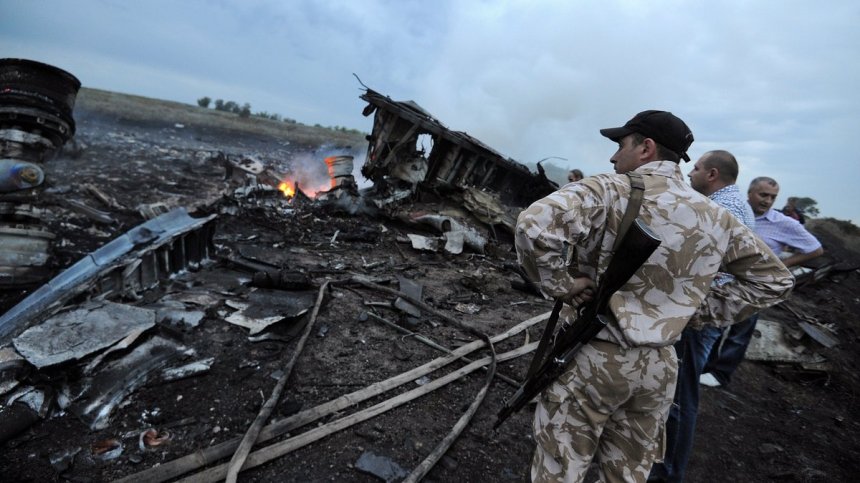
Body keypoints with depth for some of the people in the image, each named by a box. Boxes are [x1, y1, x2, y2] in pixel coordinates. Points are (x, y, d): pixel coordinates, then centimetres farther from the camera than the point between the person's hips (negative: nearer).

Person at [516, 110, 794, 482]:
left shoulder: (611, 191, -15)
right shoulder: (717, 218, 4)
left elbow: (533, 224, -31)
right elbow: (774, 279, 15)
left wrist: (560, 285, -17)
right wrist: (701, 309, 8)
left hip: (591, 356, -5)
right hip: (658, 366, 6)